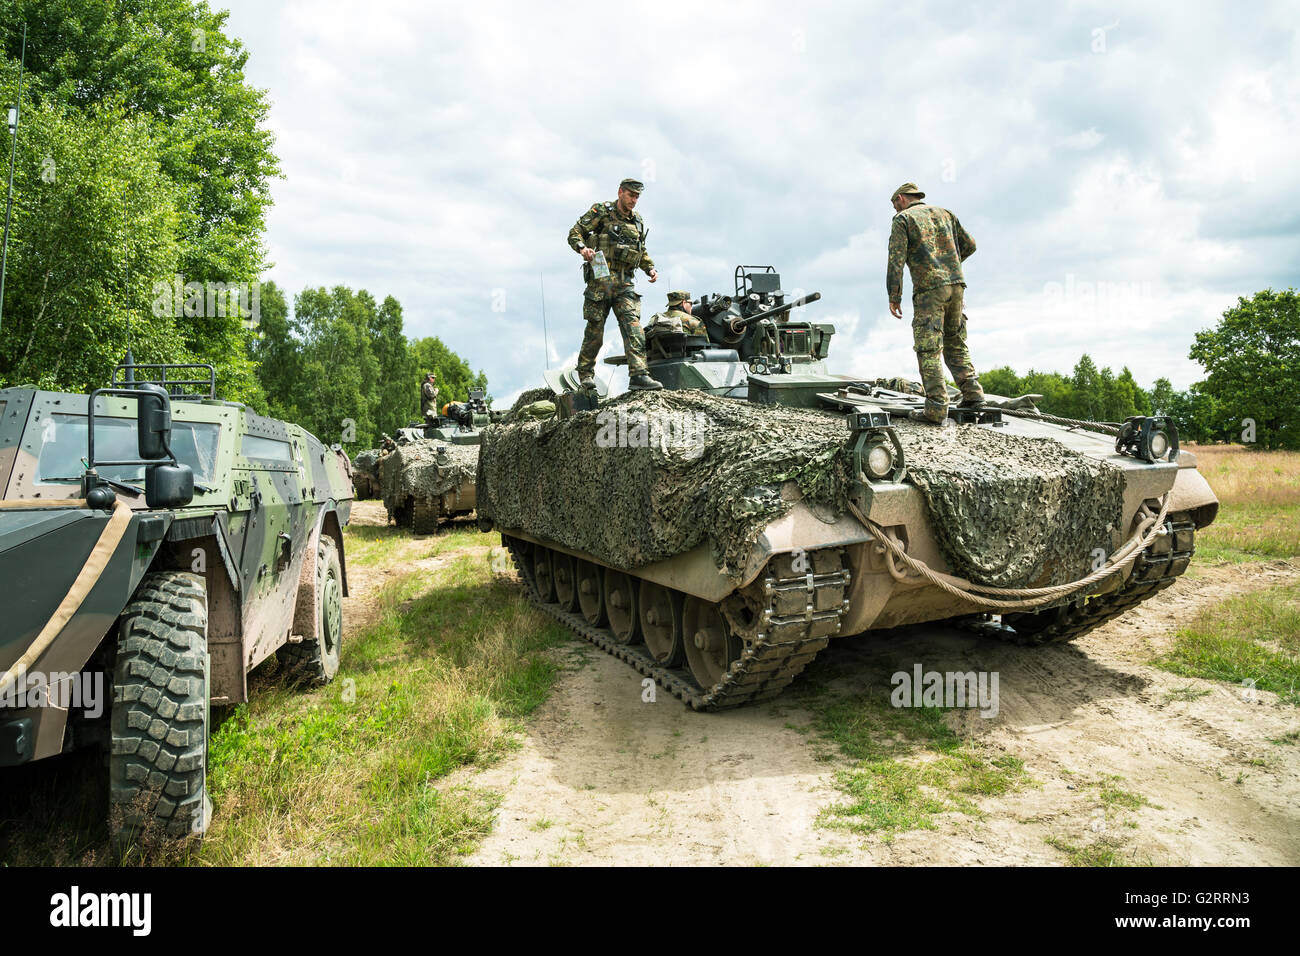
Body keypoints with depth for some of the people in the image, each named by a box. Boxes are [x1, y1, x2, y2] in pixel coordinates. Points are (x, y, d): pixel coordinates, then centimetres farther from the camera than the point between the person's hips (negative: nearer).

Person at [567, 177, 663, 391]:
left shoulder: (638, 221, 18)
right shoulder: (601, 212, 3)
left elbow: (642, 252, 28)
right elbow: (575, 232, 0)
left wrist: (650, 269, 10)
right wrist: (582, 247, -21)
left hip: (624, 284, 4)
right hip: (600, 279, -4)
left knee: (633, 326, -11)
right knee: (595, 330, 1)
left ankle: (638, 375, -18)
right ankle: (585, 373, 18)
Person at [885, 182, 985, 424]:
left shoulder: (903, 218, 4)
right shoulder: (944, 213, 21)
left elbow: (896, 259, -7)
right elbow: (969, 245, 23)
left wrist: (894, 297, -7)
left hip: (928, 289, -6)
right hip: (956, 286, 6)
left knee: (929, 350, -6)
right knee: (955, 343, 18)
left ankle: (937, 409, -12)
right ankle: (972, 392, 7)